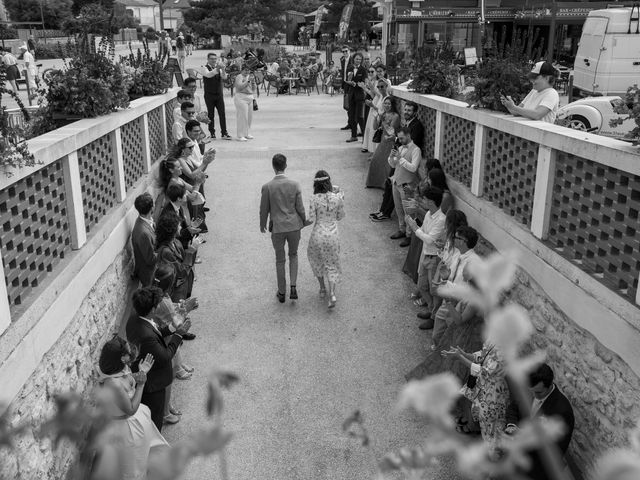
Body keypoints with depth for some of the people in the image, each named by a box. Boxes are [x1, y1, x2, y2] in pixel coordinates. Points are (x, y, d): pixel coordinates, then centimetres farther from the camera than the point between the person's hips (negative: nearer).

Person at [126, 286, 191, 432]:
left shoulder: (134, 321, -9)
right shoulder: (147, 335, -39)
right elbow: (165, 356, -27)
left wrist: (171, 330, 0)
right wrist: (178, 334, -21)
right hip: (152, 383, -10)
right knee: (155, 419, 15)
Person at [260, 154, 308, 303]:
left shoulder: (267, 187, -13)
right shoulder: (295, 185, -10)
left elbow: (264, 210, -4)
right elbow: (300, 208, -4)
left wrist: (262, 225, 15)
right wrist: (304, 221, 16)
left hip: (277, 228, -1)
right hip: (294, 226, 1)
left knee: (280, 260, 16)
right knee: (293, 255, 23)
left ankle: (282, 293, 27)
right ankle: (293, 287, 10)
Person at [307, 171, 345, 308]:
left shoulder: (314, 199, -15)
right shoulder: (337, 197, -9)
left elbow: (312, 220, -13)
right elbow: (340, 217, 4)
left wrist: (305, 221, 9)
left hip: (318, 235, -1)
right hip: (333, 235, 1)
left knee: (316, 260, 27)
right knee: (332, 265, 14)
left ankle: (322, 288, 34)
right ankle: (332, 294, -3)